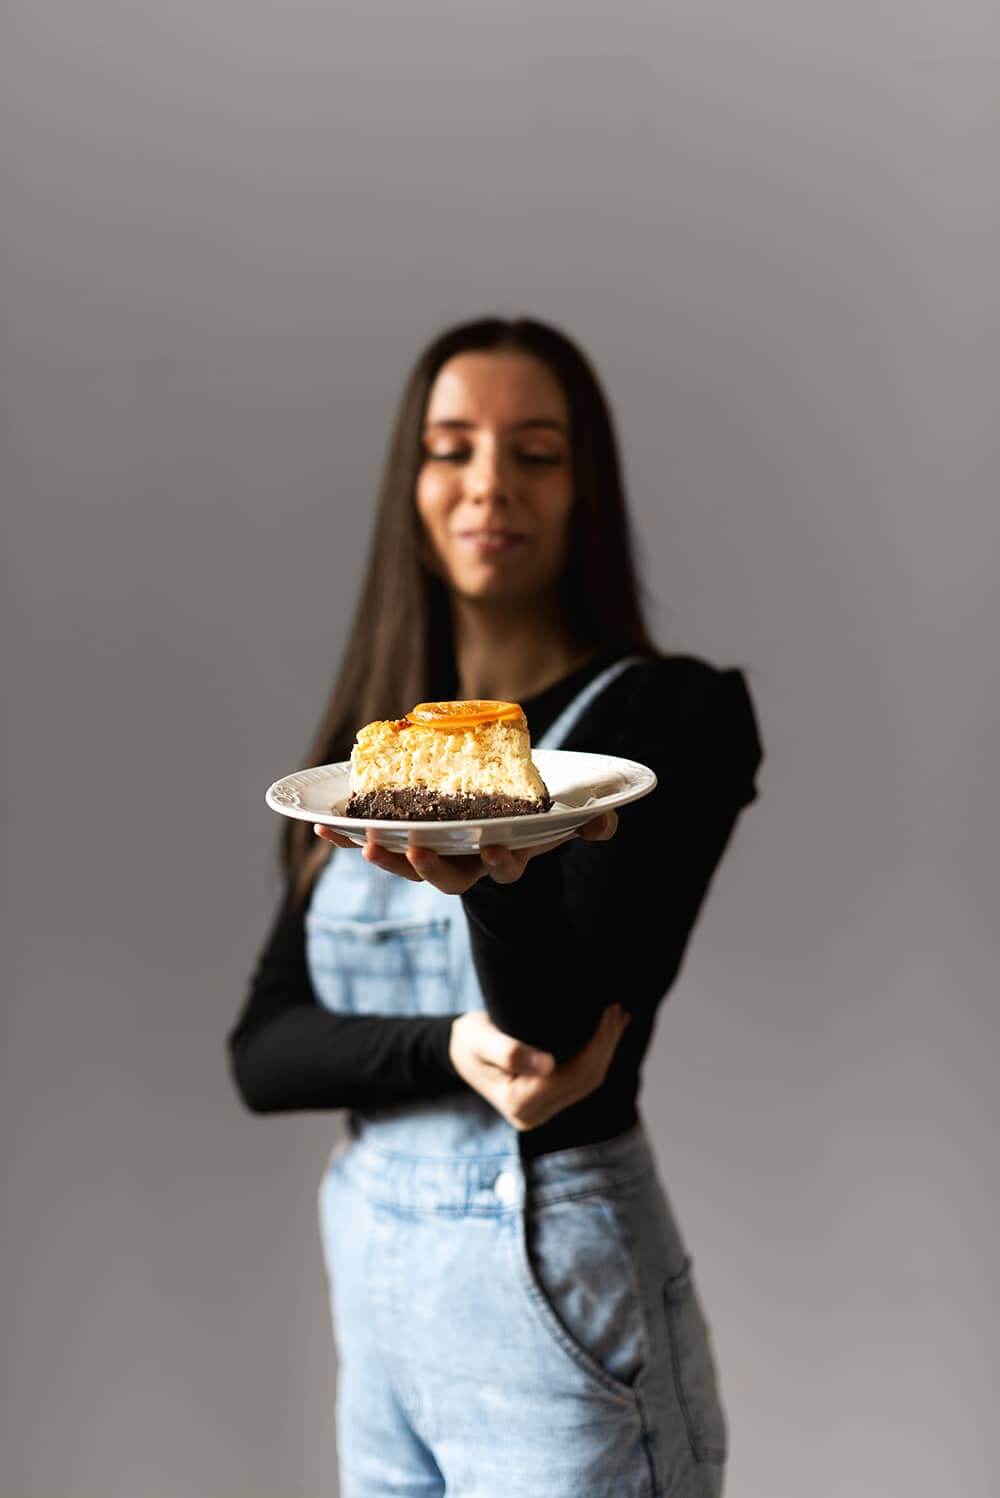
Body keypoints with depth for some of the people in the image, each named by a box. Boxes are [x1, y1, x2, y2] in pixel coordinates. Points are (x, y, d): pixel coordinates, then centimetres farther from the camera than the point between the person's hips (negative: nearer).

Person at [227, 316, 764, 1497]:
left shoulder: (675, 714, -9)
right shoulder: (373, 747, 6)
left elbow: (555, 1018, -21)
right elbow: (260, 1055, 0)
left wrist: (497, 874, -41)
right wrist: (454, 1049, -18)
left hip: (558, 1287, -5)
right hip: (371, 1274, 5)